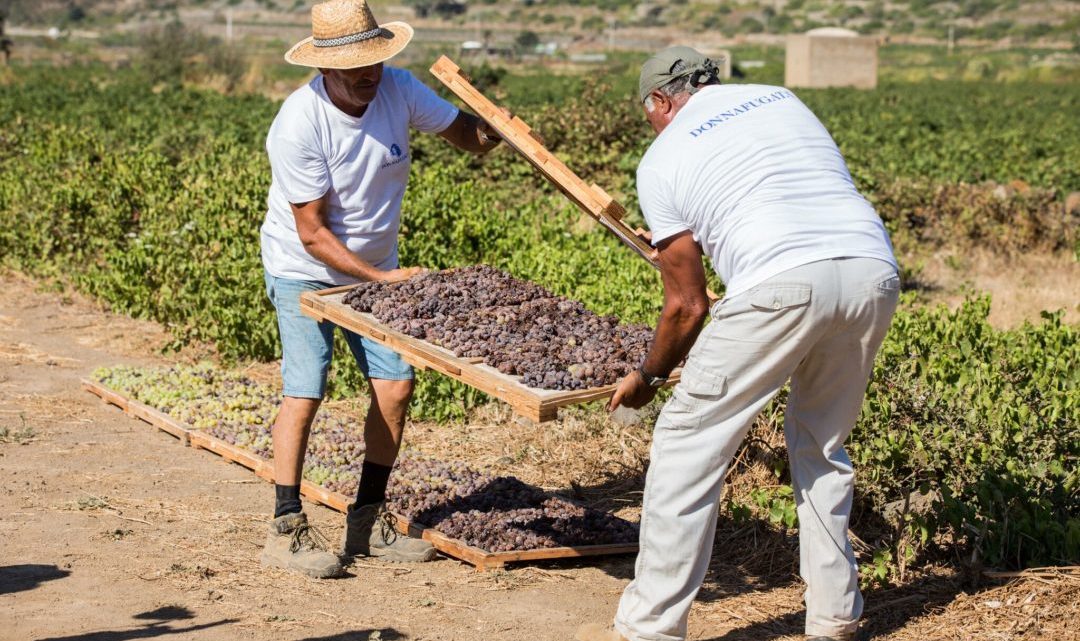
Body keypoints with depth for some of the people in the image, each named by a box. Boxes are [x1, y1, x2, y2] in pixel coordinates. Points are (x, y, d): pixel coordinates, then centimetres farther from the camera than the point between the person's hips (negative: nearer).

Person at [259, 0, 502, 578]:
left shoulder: (398, 89, -13)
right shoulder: (298, 125, -27)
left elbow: (466, 134, -2)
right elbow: (312, 233, -23)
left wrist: (496, 129, -25)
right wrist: (380, 279, -24)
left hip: (375, 268, 6)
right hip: (303, 270, -5)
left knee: (396, 384, 0)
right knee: (305, 391, -14)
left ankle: (368, 521, 12)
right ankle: (286, 530, -4)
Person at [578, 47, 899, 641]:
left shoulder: (662, 159, 15)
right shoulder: (779, 98, 29)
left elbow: (688, 306, 16)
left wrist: (648, 376, 33)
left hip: (783, 281, -6)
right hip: (873, 271, 6)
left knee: (687, 441, 7)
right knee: (822, 443, 24)